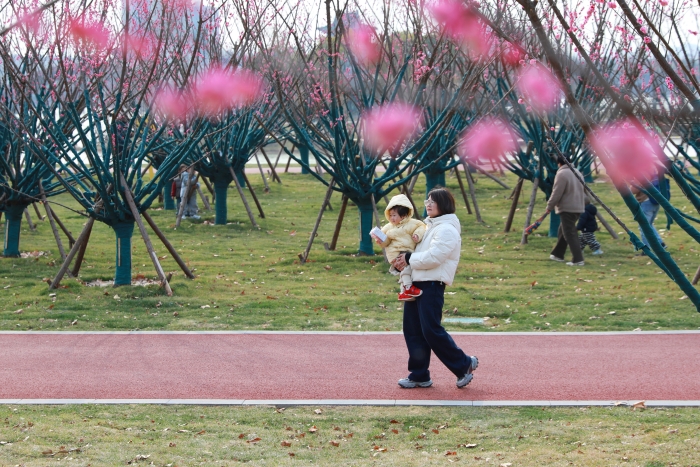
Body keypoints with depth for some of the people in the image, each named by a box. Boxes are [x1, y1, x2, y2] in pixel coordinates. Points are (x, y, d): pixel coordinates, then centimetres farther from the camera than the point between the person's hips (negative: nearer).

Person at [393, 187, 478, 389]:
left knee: (431, 330, -9)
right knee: (412, 330, 8)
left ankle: (464, 364, 6)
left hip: (432, 285, -10)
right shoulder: (427, 225, 18)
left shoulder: (447, 229, -12)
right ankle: (419, 375, 15)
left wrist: (409, 259, -12)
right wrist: (402, 261, 3)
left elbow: (433, 257, -22)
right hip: (415, 283, 10)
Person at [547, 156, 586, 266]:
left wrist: (550, 206, -4)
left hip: (567, 208, -9)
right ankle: (558, 254, 32)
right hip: (578, 207, 9)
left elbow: (556, 194, -16)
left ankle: (578, 259, -15)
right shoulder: (577, 173, 14)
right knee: (562, 231, 22)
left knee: (570, 234, -8)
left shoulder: (562, 174, -14)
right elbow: (581, 191, 22)